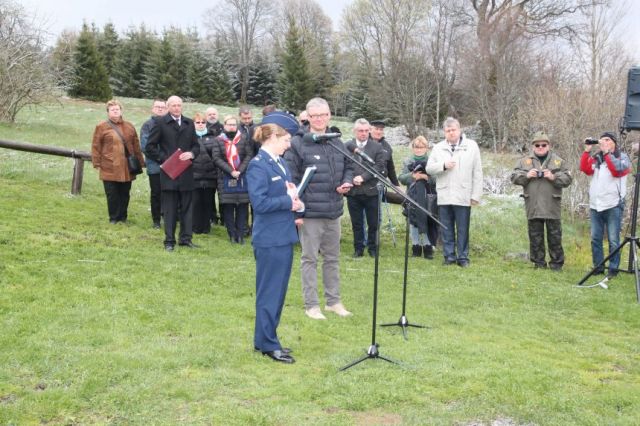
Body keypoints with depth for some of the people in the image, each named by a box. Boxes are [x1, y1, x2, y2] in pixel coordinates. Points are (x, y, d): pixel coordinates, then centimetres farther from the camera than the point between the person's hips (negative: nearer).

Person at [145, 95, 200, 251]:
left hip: (186, 173, 4)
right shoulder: (160, 122, -1)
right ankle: (169, 241, 8)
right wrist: (164, 159, -9)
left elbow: (196, 145, 15)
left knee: (187, 207, 7)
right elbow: (150, 147, -1)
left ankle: (186, 238, 15)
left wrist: (191, 153, -6)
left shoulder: (189, 123, 12)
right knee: (170, 209, 1)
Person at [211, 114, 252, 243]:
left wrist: (240, 171, -12)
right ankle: (232, 234, 7)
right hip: (225, 178, 0)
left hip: (242, 177, 1)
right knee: (228, 206, 0)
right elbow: (216, 158, -3)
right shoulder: (218, 140, 5)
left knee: (242, 206, 0)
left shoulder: (243, 139, 6)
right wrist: (231, 171, -13)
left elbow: (249, 155, 0)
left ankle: (240, 234, 6)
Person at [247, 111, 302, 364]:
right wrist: (288, 201, -14)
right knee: (269, 292, -1)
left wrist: (294, 200, -2)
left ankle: (267, 338, 26)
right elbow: (259, 202, -22)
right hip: (269, 239, -9)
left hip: (284, 236, 9)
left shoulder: (280, 163, 12)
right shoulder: (258, 166, -14)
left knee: (278, 290, 15)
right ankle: (267, 344, 9)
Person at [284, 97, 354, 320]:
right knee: (310, 259, 3)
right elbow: (290, 179, -11)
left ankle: (333, 301, 27)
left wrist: (347, 182, 1)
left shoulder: (337, 143, 9)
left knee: (332, 258, 15)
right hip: (310, 212, -6)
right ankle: (311, 304, 12)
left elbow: (348, 168, 23)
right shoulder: (298, 144, -9)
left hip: (334, 211, 6)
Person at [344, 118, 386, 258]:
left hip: (371, 191, 0)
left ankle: (372, 248, 18)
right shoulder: (347, 147, 4)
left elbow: (380, 166, -5)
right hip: (353, 191, 0)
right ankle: (358, 249, 18)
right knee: (356, 223, 9)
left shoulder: (377, 147, 5)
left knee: (373, 223, 6)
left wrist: (363, 177, -14)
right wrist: (351, 179, -16)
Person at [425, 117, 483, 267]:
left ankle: (463, 257, 11)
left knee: (463, 230, 2)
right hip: (444, 197, 2)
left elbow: (477, 173, 2)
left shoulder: (471, 146, 4)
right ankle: (449, 256, 15)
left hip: (463, 197, -2)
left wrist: (476, 195, -2)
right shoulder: (438, 148, 11)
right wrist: (443, 165, -10)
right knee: (447, 230, 7)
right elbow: (429, 169, 8)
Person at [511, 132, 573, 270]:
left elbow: (567, 179, 3)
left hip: (552, 206, -1)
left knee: (555, 236, 3)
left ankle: (557, 263, 13)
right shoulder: (524, 161, 10)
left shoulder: (558, 161, 8)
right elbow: (514, 177, 6)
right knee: (535, 236, 7)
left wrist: (554, 177, -13)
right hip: (533, 206, 1)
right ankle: (539, 262, 16)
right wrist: (526, 175, -11)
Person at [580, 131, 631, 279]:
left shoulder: (622, 157, 4)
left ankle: (613, 269, 3)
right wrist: (587, 151, -7)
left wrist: (606, 152, -16)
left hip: (613, 205, -4)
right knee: (595, 238, 6)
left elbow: (617, 170, -16)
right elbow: (585, 169, -1)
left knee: (613, 240, -3)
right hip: (595, 205, 4)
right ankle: (598, 267, 14)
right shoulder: (596, 157, 14)